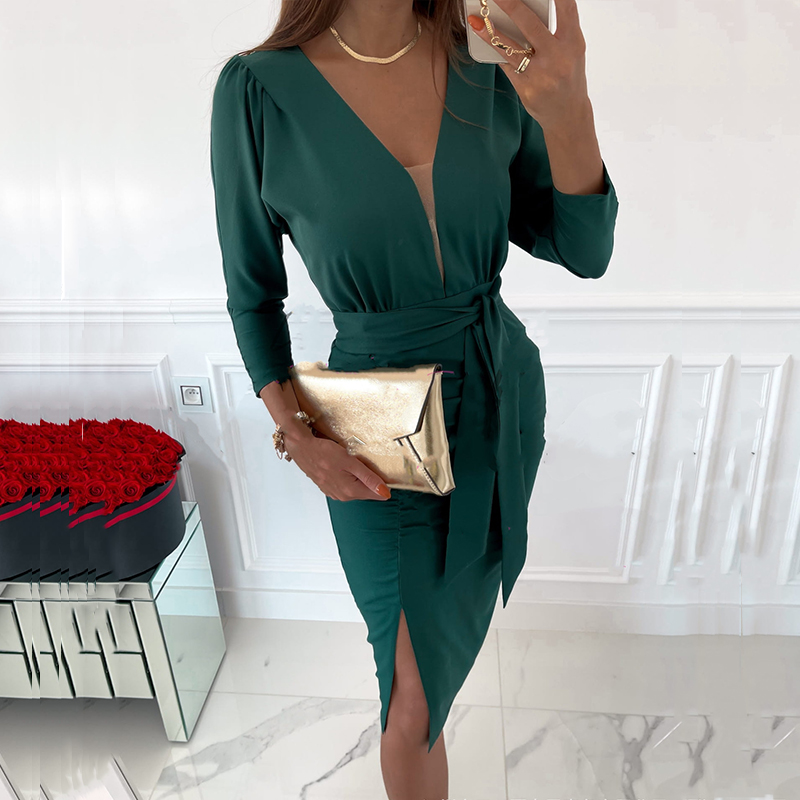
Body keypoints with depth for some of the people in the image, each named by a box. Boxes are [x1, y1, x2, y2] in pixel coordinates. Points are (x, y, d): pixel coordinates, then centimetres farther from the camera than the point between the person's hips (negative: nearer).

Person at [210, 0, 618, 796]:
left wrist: (567, 115, -28)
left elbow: (584, 252, -9)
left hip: (503, 399, 4)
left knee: (448, 606, 29)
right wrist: (296, 435, -18)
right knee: (418, 697, 7)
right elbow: (252, 294, -5)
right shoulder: (258, 92, -16)